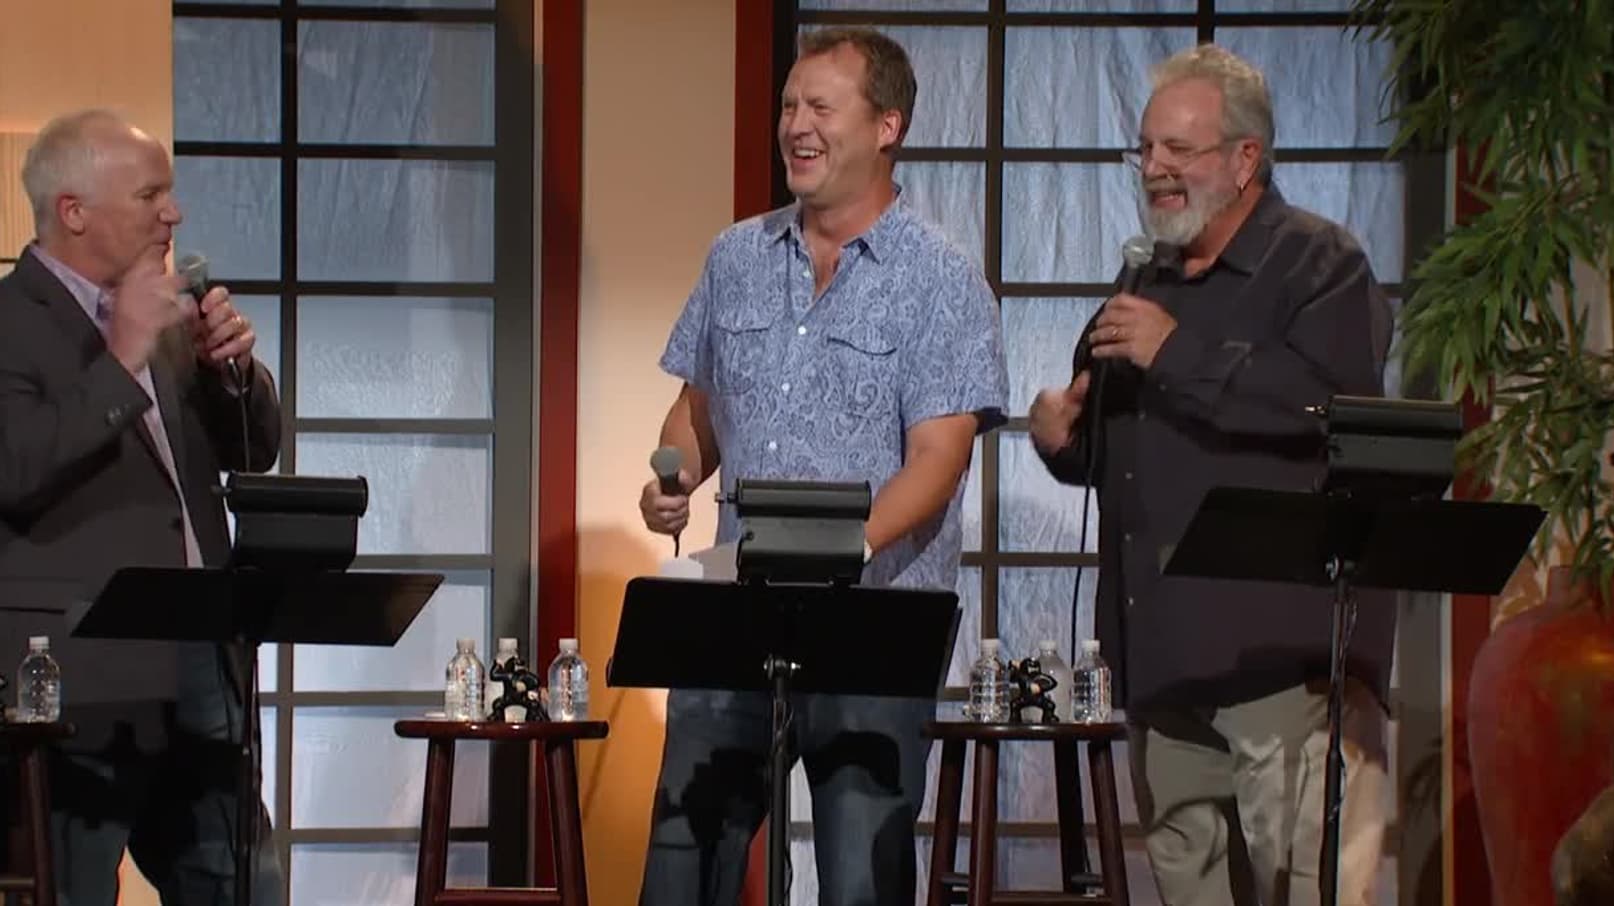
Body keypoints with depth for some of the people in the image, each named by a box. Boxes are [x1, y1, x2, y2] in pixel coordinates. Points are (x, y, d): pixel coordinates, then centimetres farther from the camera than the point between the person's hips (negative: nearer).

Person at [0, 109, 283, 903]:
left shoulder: (166, 316, 16)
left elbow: (252, 452, 19)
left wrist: (233, 366, -1)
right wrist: (123, 360, -20)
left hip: (195, 668, 8)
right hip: (81, 681, -7)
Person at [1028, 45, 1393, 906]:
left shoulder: (1320, 265, -2)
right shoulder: (1149, 284, 22)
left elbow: (1335, 400, -21)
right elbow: (1116, 447, 32)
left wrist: (1181, 353, -18)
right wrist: (1065, 438, 8)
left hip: (1282, 643, -8)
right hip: (1163, 648, 8)